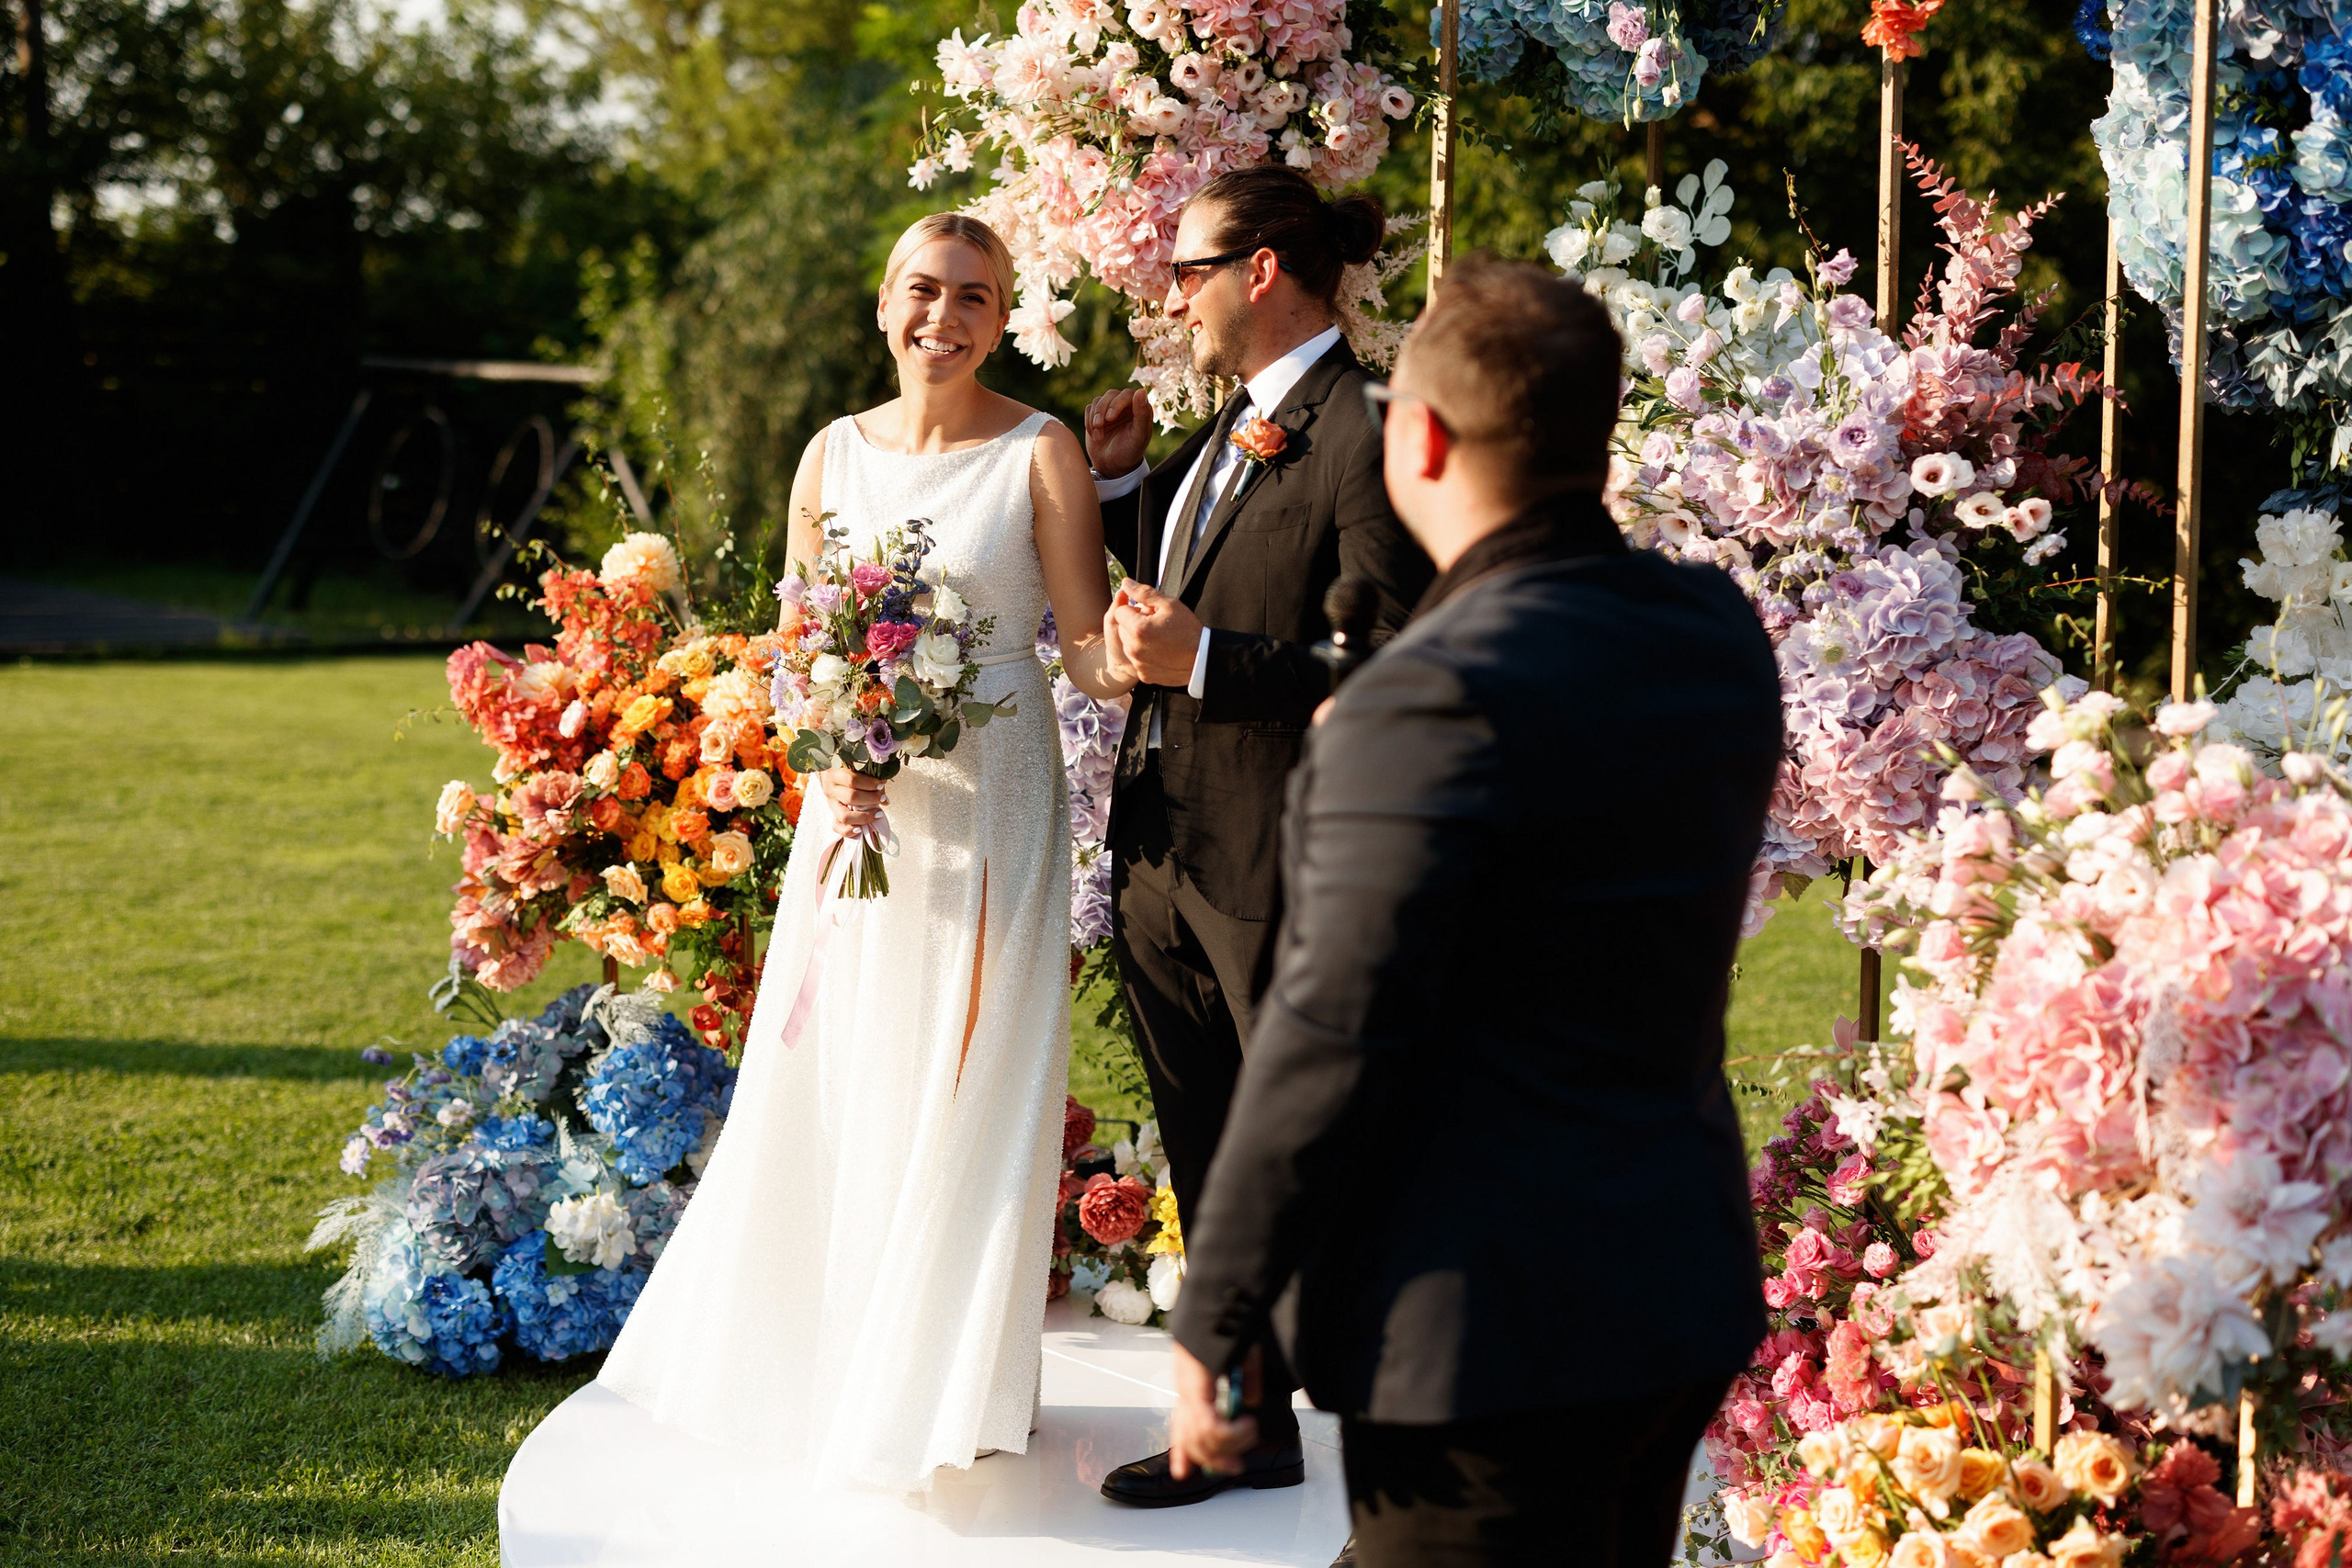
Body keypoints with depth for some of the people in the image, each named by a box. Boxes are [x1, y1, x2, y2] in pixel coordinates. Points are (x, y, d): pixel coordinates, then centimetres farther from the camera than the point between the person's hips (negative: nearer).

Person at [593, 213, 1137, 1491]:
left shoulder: (1040, 454, -5)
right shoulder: (834, 455, 5)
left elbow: (1086, 641, -7)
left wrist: (1124, 659, -31)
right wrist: (828, 761, -9)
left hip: (992, 803, -3)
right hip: (861, 799, 4)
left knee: (964, 1095, 0)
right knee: (829, 1084, 8)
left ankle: (945, 1383, 12)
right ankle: (814, 1350, 24)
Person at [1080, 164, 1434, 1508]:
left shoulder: (1363, 441, -18)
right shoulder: (1235, 428, 10)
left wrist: (1206, 662, -22)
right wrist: (1122, 479, 9)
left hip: (1277, 876, -9)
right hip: (1164, 853, 9)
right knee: (1213, 1170, 18)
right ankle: (1249, 1419, 30)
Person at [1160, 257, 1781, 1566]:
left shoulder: (1441, 697, -20)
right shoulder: (1721, 636, 4)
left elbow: (1335, 1039, -21)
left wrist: (1211, 1324, -12)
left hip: (1488, 1334, -8)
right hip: (1687, 1298, 9)